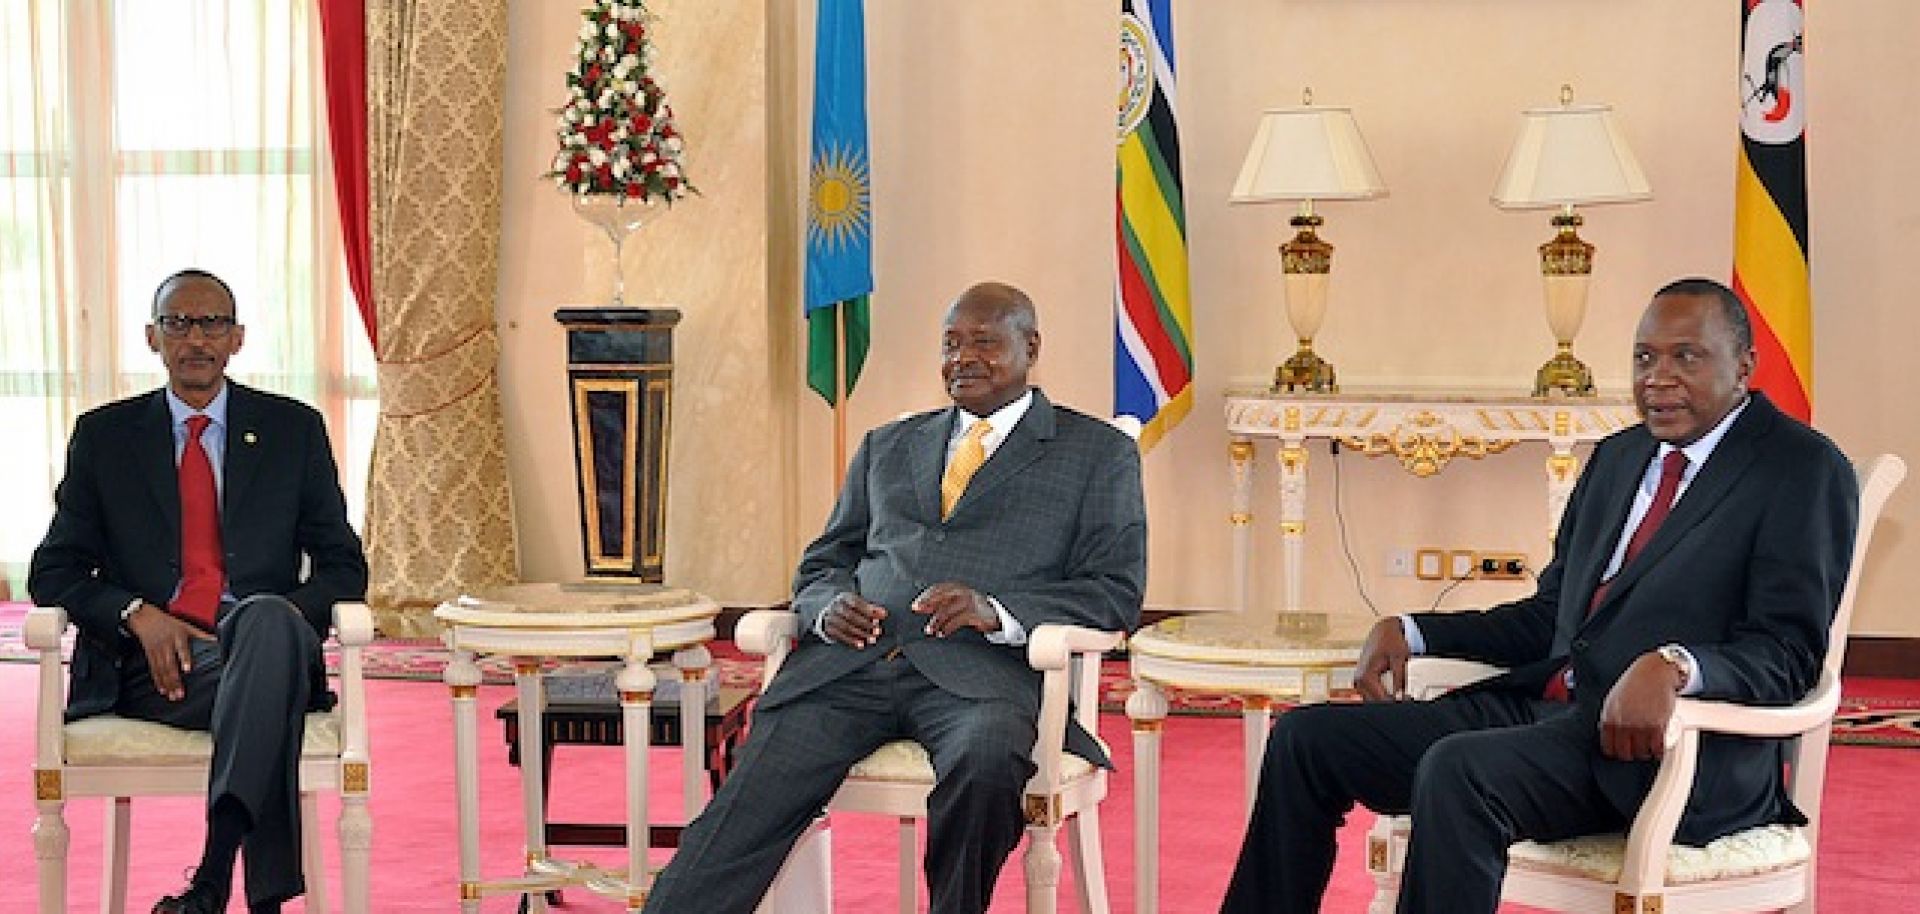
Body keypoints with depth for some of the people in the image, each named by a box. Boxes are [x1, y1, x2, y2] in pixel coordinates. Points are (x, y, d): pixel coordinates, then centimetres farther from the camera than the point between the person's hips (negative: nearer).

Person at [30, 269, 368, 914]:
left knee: (269, 619, -40)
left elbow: (343, 565, 14)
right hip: (150, 665, -1)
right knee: (269, 691, -37)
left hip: (263, 640, 1)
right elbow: (53, 571, 13)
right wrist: (137, 614, -9)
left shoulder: (294, 429, 16)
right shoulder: (104, 436, 16)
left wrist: (285, 621, -10)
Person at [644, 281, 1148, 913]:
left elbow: (1117, 593, 3)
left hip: (981, 671, -3)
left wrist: (996, 612, -14)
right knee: (748, 804, -21)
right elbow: (823, 561, 26)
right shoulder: (885, 448, 26)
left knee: (987, 763, -38)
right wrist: (829, 605, -1)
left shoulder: (1100, 454, 13)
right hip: (850, 664, 3)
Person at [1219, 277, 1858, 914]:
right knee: (1308, 736, -2)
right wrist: (1412, 632, 10)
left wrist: (1674, 666, -31)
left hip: (1660, 742, -8)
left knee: (1459, 768, -34)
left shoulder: (1803, 470, -3)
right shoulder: (1618, 456, 20)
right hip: (1545, 706, 8)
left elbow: (1787, 653, -12)